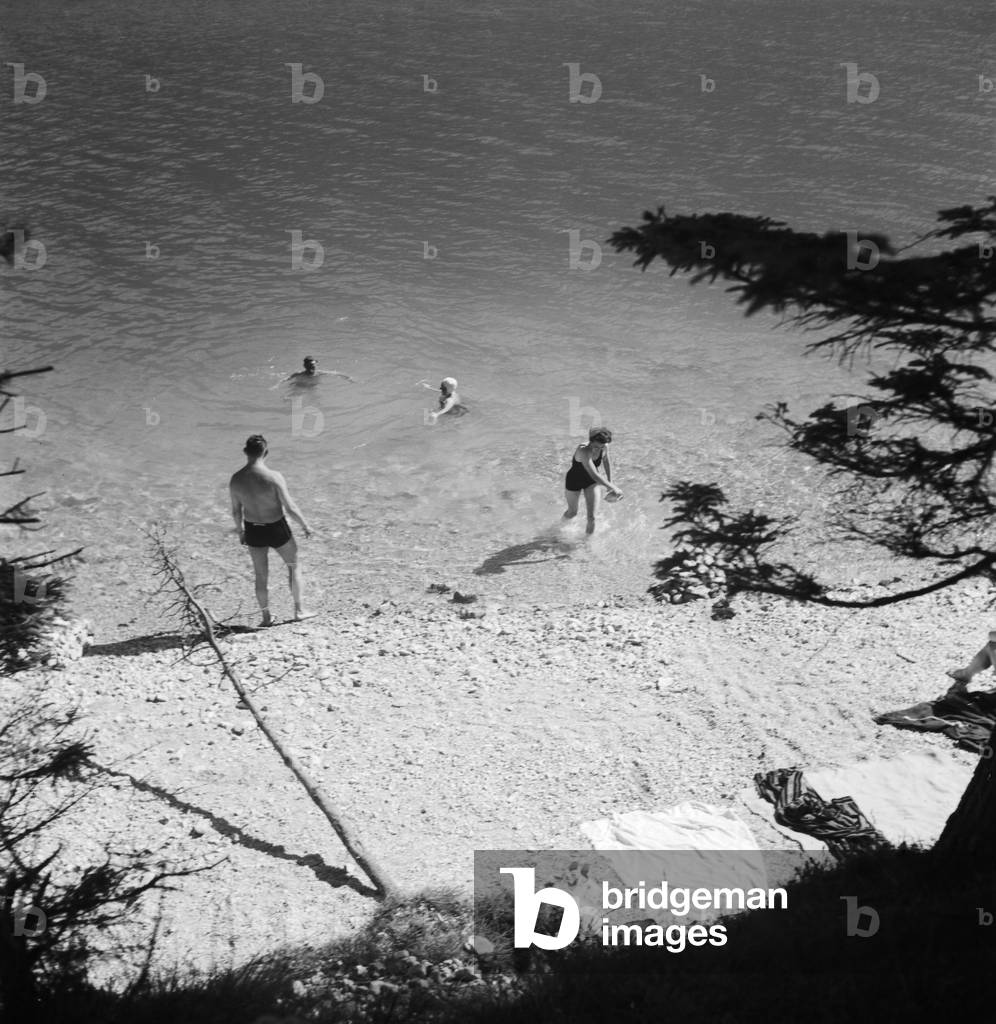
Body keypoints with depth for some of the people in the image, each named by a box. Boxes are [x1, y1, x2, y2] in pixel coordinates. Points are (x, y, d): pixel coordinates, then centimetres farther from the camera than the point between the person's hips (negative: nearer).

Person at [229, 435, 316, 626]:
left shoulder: (235, 480, -11)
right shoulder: (274, 477, -24)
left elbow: (236, 511, 0)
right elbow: (290, 508, -18)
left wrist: (240, 531, 18)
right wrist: (305, 525, -2)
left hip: (253, 531, 3)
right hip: (276, 529, -3)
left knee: (261, 574, 19)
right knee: (293, 565, 20)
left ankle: (266, 617, 28)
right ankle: (299, 610, 26)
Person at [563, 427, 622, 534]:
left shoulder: (604, 449, -20)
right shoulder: (583, 451, -39)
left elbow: (607, 463, 5)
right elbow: (594, 475, -46)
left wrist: (609, 481, 6)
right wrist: (613, 488, -45)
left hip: (591, 482, 4)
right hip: (574, 481, -3)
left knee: (592, 517, -6)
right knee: (572, 512, 19)